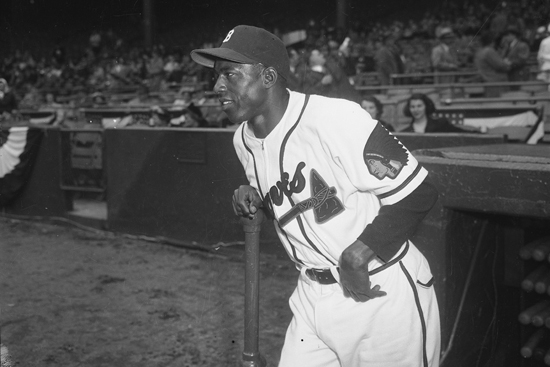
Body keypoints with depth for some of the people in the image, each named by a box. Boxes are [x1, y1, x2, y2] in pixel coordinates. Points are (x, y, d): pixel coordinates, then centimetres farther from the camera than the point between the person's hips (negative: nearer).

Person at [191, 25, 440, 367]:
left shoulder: (335, 118, -22)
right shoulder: (243, 139, 3)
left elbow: (418, 193, -19)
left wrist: (358, 254, -25)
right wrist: (256, 199, -2)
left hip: (382, 292, -6)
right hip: (312, 296, 7)